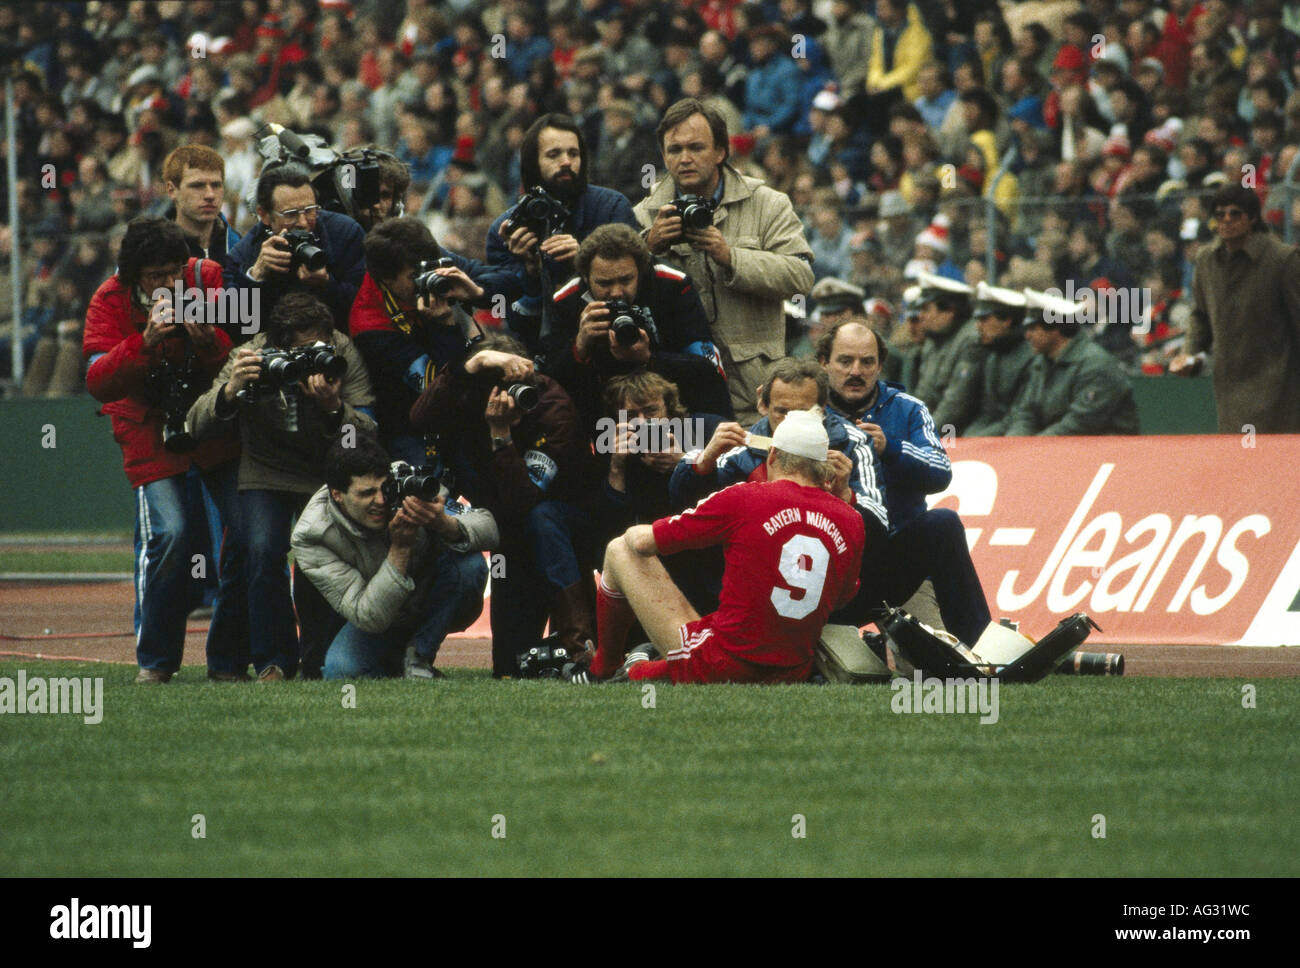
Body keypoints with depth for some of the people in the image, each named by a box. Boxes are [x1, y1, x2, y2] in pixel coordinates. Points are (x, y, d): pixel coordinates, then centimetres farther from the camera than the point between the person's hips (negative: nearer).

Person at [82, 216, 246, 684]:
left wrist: (207, 340, -27)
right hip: (153, 437, -2)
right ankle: (154, 659, -2)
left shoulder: (209, 279, -6)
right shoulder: (110, 302, -7)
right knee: (170, 533, -20)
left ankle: (228, 658, 4)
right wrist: (146, 342, -32)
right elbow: (99, 382, -17)